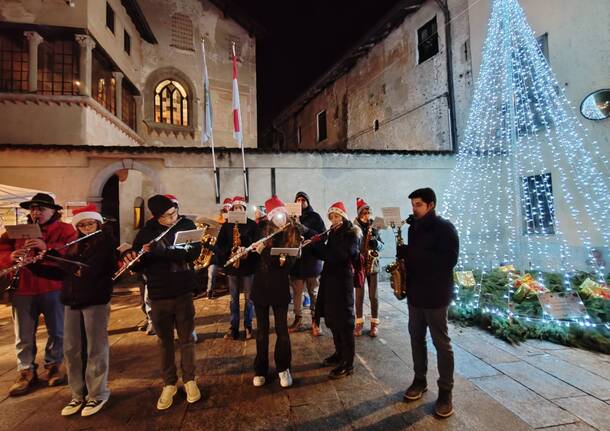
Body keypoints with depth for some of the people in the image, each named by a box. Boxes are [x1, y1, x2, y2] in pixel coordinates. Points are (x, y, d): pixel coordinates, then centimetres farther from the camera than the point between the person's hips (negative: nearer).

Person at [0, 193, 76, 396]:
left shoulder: (65, 229, -1)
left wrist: (47, 248, -29)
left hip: (53, 287, -3)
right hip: (23, 289, 3)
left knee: (56, 331, 9)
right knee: (24, 335, 11)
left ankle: (53, 366, 26)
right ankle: (26, 372, 24)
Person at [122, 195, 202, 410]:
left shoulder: (187, 225, -5)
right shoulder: (146, 232, -2)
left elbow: (194, 251, -19)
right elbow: (138, 263, 3)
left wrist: (161, 250, -27)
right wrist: (130, 258, -21)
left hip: (184, 292, -1)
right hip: (159, 295, 1)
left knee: (186, 339, 12)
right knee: (165, 341, 14)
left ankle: (189, 380, 31)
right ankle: (169, 384, 31)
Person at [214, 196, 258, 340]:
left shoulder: (252, 224, -4)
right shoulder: (227, 225, 5)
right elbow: (219, 245, 2)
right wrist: (225, 258, -12)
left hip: (248, 265, -2)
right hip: (232, 266, 3)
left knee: (248, 298, 9)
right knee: (234, 298, 13)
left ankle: (248, 326, 23)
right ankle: (234, 327, 24)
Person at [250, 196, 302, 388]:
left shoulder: (293, 233, -4)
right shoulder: (262, 230, -3)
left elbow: (291, 260, -10)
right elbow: (254, 256, 3)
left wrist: (283, 260, -31)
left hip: (280, 288, -1)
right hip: (260, 287, 1)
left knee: (282, 330, 7)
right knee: (262, 330, 11)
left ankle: (283, 369, 27)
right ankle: (260, 370, 29)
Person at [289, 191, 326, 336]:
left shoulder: (315, 217, 2)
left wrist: (305, 229, -19)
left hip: (312, 260, -2)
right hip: (295, 260, 2)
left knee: (314, 293, 5)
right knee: (296, 292, 11)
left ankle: (315, 321, 17)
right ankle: (298, 319, 26)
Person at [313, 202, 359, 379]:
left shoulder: (351, 233, -10)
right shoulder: (333, 232, 12)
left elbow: (339, 255, -24)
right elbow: (327, 254, 10)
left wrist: (318, 245, -19)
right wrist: (315, 245, -5)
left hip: (342, 280, -8)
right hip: (330, 278, 8)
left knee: (344, 321, -1)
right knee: (332, 318, 16)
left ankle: (348, 363, 10)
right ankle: (339, 353, 33)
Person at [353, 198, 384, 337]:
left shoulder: (374, 228, 5)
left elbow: (382, 245, 7)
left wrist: (376, 243, -14)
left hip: (373, 265, 2)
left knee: (373, 296, 7)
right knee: (359, 296, 5)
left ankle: (374, 324, 21)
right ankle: (359, 323, 20)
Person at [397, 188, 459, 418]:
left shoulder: (444, 228, -11)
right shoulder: (414, 227, 9)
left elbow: (449, 260, -22)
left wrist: (410, 253, -25)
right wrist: (404, 256, -6)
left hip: (436, 294, -6)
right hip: (415, 291, 7)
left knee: (441, 343, 4)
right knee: (416, 337, 15)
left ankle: (445, 392, 19)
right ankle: (419, 380, 31)